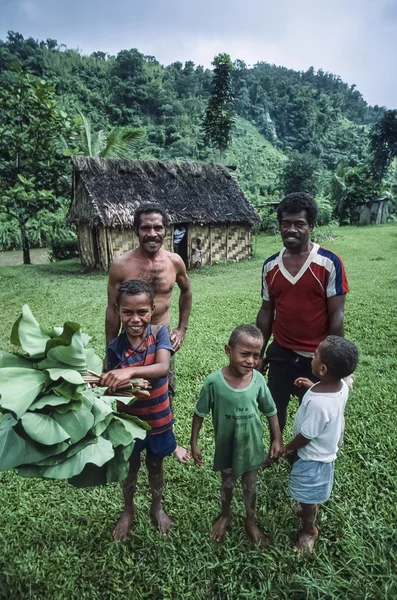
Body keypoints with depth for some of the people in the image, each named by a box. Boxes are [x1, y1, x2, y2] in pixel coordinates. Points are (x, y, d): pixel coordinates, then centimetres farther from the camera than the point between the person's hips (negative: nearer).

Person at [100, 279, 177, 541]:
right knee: (130, 469, 23)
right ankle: (128, 511, 52)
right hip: (129, 420, 0)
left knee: (156, 467, 24)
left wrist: (130, 372, -49)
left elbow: (163, 368, -35)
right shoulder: (116, 348, -19)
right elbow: (115, 387, -13)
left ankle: (157, 507, 52)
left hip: (158, 420, 0)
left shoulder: (160, 333, -19)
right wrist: (113, 386, -35)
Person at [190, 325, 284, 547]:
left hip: (252, 447, 1)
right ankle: (225, 515, 55)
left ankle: (251, 521, 52)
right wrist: (194, 443, -7)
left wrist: (277, 439, -1)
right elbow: (200, 413, -12)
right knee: (227, 484, 26)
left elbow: (271, 411, -5)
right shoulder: (214, 381, -27)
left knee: (250, 486, 25)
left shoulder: (258, 379, -21)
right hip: (227, 447, -1)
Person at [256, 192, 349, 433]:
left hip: (316, 358, -4)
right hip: (280, 354, 4)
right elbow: (266, 311, 6)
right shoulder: (270, 265, -1)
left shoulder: (330, 263, -15)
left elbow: (337, 315, -12)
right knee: (275, 409, 21)